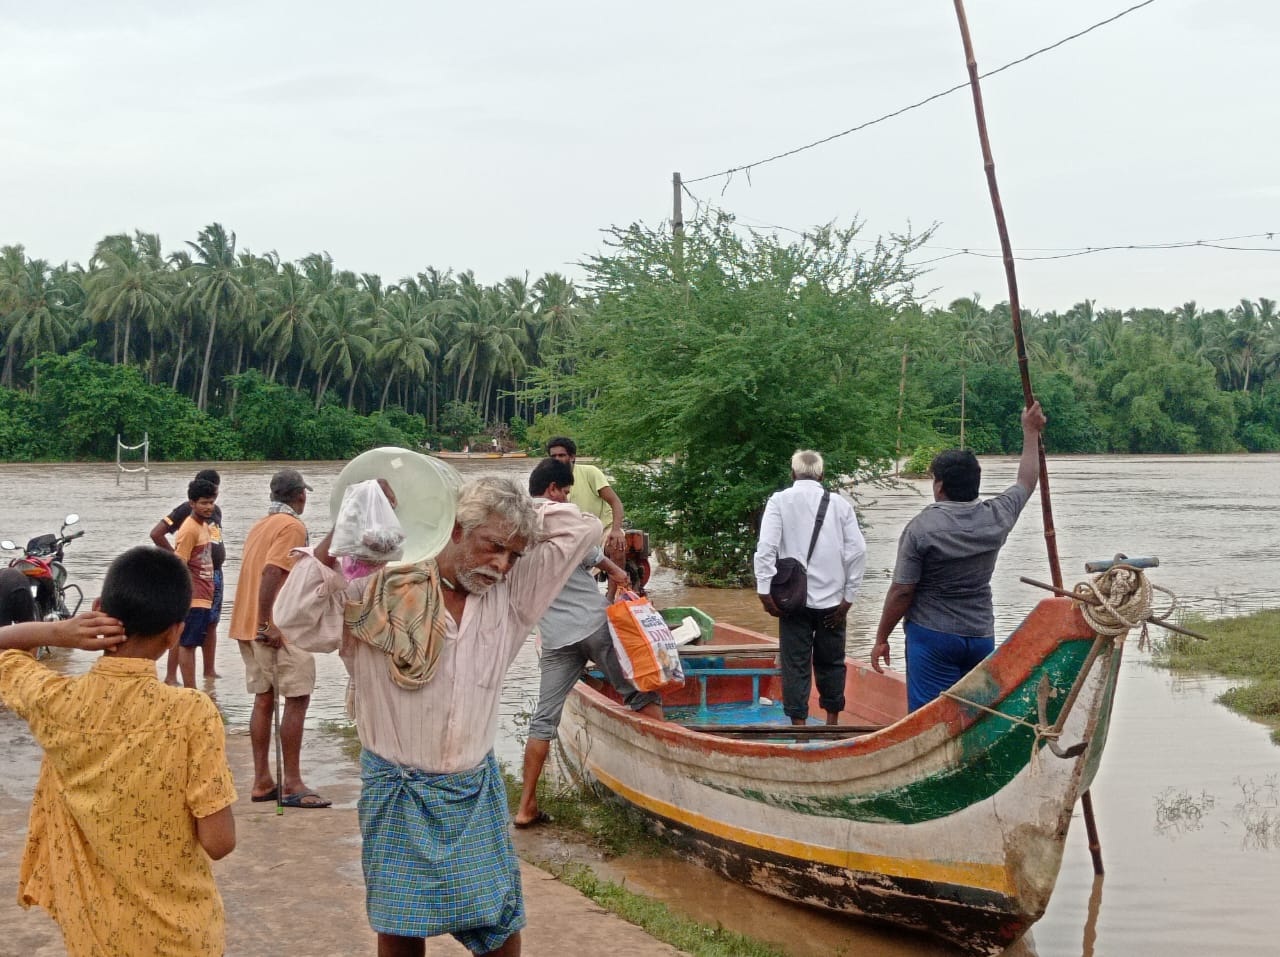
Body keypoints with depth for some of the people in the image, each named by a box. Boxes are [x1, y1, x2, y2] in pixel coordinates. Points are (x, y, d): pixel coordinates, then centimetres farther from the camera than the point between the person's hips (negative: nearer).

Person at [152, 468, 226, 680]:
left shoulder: (216, 510, 12)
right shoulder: (186, 508, -11)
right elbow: (156, 534, -17)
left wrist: (220, 553, 12)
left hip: (214, 573, 8)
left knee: (211, 623, 15)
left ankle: (210, 670, 25)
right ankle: (171, 675, -6)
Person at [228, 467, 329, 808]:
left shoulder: (260, 525, 16)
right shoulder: (293, 526, -11)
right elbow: (270, 573, -21)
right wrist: (266, 624, -22)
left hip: (249, 626, 9)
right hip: (280, 628, -9)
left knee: (264, 700, 11)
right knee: (297, 700, -5)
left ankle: (262, 782, 13)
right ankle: (292, 785, -5)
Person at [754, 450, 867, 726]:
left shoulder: (779, 501, -2)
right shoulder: (840, 504, 2)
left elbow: (766, 548, -11)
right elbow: (857, 551, -2)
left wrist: (766, 592, -8)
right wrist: (848, 596, 2)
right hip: (832, 600, 2)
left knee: (796, 665, 4)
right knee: (831, 663, 15)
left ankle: (799, 724, 2)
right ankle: (832, 722, 23)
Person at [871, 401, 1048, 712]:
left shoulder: (922, 528, -14)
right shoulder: (996, 517, 0)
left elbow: (902, 591, -12)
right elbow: (1026, 482, 20)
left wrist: (881, 638, -1)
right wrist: (1031, 432, 32)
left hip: (932, 636, -5)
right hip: (981, 636, 5)